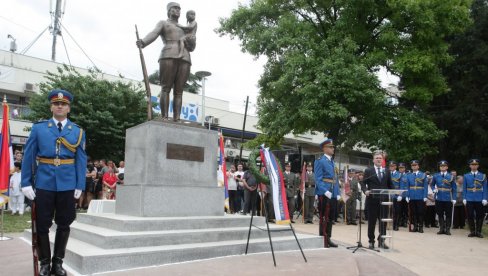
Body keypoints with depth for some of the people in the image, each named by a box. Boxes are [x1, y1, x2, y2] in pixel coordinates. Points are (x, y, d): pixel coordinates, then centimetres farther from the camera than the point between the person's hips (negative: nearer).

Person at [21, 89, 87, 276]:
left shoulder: (78, 132, 5)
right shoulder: (38, 128, 4)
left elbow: (81, 160, 3)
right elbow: (28, 157, 2)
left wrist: (80, 186, -3)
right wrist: (26, 183, -4)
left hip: (67, 186, 1)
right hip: (43, 185, 0)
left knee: (64, 225, 9)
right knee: (42, 225, 7)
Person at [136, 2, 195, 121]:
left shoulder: (183, 29, 33)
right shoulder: (162, 23, 18)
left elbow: (191, 48, 24)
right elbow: (153, 34, -3)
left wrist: (190, 42, -1)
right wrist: (142, 42, -25)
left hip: (184, 60, 4)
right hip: (168, 57, -4)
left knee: (178, 91, -6)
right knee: (166, 89, -14)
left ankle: (177, 121, -13)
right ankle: (164, 119, -20)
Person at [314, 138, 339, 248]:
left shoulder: (332, 162, 17)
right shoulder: (320, 161, -7)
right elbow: (318, 180, -13)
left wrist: (338, 193, 11)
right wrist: (326, 192, -22)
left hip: (332, 194, 8)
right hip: (324, 194, -8)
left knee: (330, 217, 13)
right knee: (324, 217, -2)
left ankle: (328, 239, 21)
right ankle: (323, 240, 6)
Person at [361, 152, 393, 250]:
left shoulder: (387, 171, 13)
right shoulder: (368, 171, 4)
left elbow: (390, 185, 13)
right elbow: (363, 183, -1)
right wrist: (365, 191, -20)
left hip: (384, 200, 3)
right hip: (372, 199, -3)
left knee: (383, 221, 5)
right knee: (372, 222, 3)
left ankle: (381, 241, 17)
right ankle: (371, 241, 12)